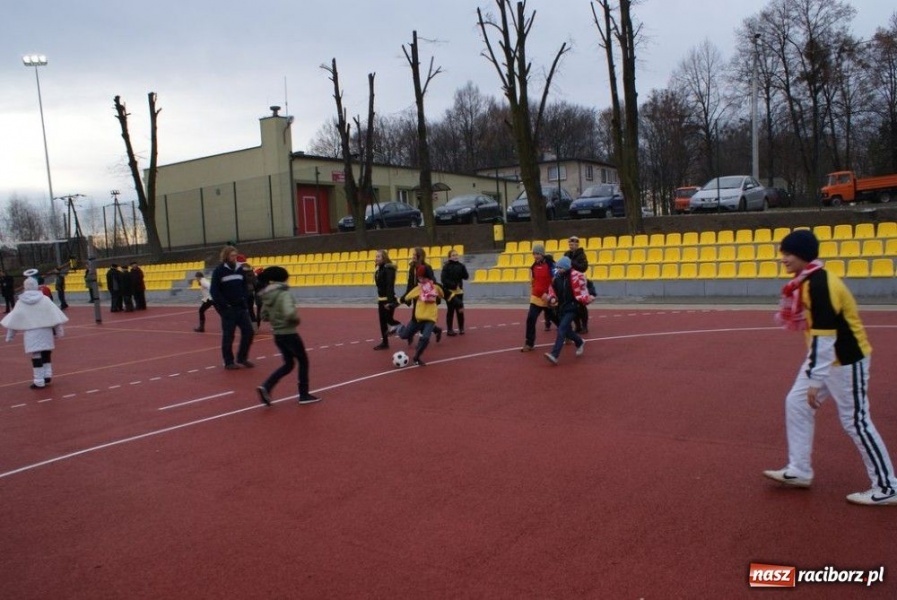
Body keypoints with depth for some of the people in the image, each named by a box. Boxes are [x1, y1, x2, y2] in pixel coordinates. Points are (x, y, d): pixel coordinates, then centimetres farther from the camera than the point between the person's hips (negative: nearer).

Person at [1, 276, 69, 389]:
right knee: (46, 354, 19)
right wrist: (59, 331, 3)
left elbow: (14, 320, 3)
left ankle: (39, 381, 2)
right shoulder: (44, 299, -3)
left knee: (36, 356, 0)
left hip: (31, 333, -1)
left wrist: (9, 335, 11)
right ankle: (47, 375, 21)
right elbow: (55, 315, -4)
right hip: (45, 331, 1)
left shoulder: (21, 302, -2)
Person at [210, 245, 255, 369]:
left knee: (248, 331, 2)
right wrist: (223, 305, -15)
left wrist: (244, 301, 4)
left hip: (241, 307, 5)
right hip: (228, 309, -5)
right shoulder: (219, 270, -6)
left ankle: (242, 358, 17)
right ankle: (229, 362, 12)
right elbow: (214, 291, -10)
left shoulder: (240, 269, 9)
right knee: (228, 336, 1)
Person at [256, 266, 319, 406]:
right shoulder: (284, 293, -18)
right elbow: (289, 313, -33)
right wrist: (297, 319, -14)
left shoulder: (267, 296, 5)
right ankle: (304, 395, 17)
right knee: (303, 361, 11)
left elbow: (264, 316, 13)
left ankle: (266, 387, 1)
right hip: (289, 334, -7)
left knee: (288, 364, 18)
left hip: (277, 335, 7)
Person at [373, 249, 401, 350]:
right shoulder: (378, 269, 11)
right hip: (381, 299, 9)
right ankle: (384, 342, 14)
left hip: (389, 299, -9)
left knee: (388, 319, -8)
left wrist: (389, 301, -27)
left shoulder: (388, 269, -16)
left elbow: (390, 286, -23)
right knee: (382, 321, 9)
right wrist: (380, 298, 17)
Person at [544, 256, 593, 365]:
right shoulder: (557, 276, 4)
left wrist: (588, 298, -21)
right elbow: (552, 288, 15)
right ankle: (580, 343, 48)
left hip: (571, 307, -7)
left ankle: (554, 355, -22)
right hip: (561, 307, 7)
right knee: (567, 330, 18)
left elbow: (582, 289, -9)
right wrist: (552, 298, -1)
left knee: (561, 329, -17)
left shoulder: (576, 276, -14)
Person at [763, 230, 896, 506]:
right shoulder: (807, 282, 6)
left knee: (855, 422, -2)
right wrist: (791, 300, -3)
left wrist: (815, 381, -28)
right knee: (796, 403, 11)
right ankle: (799, 470, 20)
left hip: (846, 361, -10)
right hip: (826, 357, 10)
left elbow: (823, 336, -28)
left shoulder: (820, 284, -24)